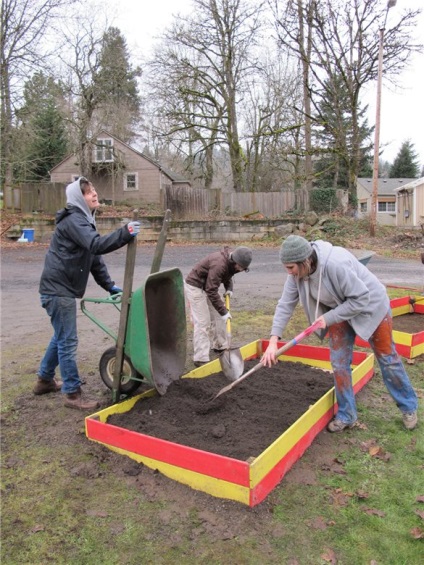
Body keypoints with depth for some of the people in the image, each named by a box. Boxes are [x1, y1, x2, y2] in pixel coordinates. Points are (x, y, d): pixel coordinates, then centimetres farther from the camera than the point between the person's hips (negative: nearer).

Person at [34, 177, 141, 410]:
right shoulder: (73, 220, -15)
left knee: (61, 337, 21)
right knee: (68, 341, -4)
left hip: (63, 288, 10)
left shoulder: (84, 220, 17)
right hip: (58, 289, -10)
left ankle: (44, 380, 37)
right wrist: (125, 233, -41)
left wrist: (110, 285, 12)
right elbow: (97, 245, -33)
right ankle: (72, 394, 6)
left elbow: (94, 257, 16)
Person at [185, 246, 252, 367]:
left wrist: (229, 288, -6)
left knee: (217, 317, 13)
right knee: (202, 322, -11)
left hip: (208, 285, 9)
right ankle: (200, 359, -7)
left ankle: (220, 346, 29)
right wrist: (224, 311, -28)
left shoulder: (231, 263, -6)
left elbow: (227, 276, 14)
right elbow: (212, 291, -33)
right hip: (195, 286, -9)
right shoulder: (219, 264, -34)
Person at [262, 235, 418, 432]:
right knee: (339, 362, 3)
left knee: (387, 358, 9)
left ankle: (408, 407, 31)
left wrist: (328, 318, -29)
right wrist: (273, 340, -20)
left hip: (371, 305, -5)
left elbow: (361, 299, -32)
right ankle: (346, 415, 19)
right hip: (340, 310, 6)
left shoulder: (335, 264, -40)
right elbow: (285, 304, -14)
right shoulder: (297, 273, -18)